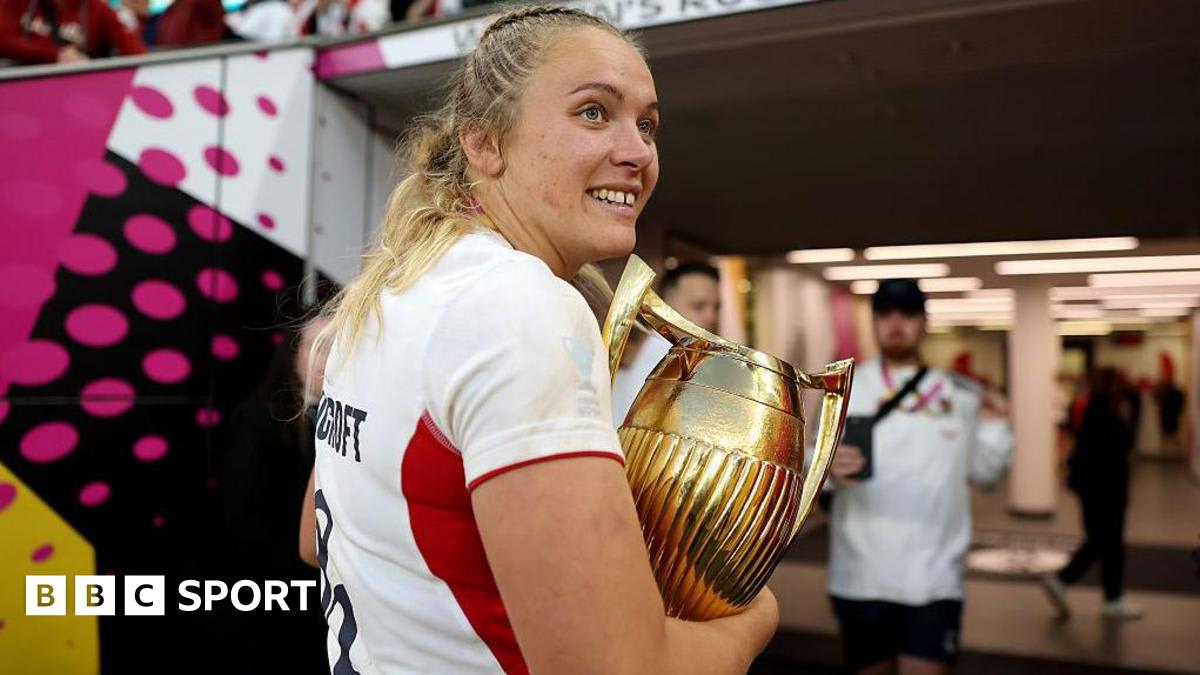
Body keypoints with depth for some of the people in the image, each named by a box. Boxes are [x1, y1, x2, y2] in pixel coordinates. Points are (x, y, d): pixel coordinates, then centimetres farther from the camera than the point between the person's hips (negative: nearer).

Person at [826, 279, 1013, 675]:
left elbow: (984, 473, 13)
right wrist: (827, 467, -23)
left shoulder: (960, 395, 6)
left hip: (933, 578, 0)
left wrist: (994, 428, -3)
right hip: (860, 575, 0)